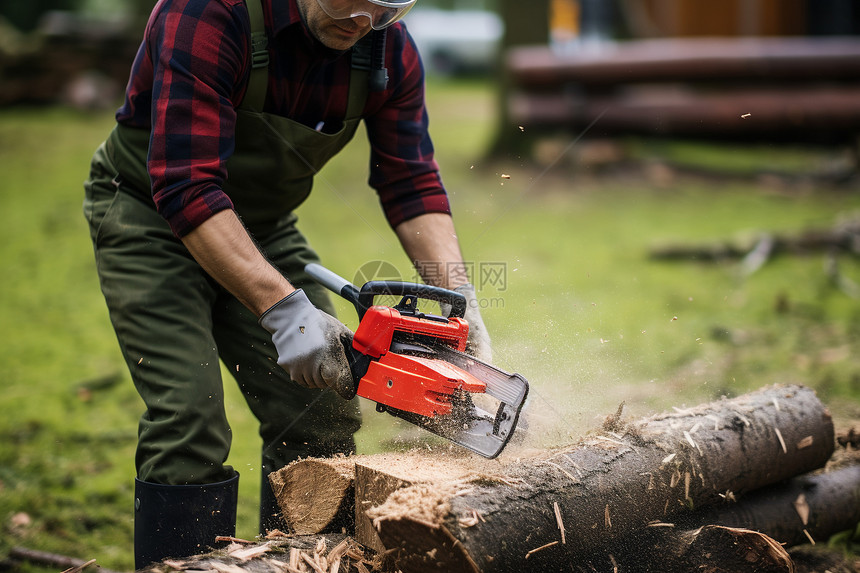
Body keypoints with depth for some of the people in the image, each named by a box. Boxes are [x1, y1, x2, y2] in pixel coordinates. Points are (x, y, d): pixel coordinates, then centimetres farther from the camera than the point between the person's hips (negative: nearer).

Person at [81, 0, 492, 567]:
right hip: (151, 215, -5)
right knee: (191, 419, -18)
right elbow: (186, 188, -36)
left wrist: (464, 303, -23)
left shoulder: (390, 49, -14)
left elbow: (411, 183, -10)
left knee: (323, 414, 1)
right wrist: (284, 309, -41)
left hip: (264, 223, 6)